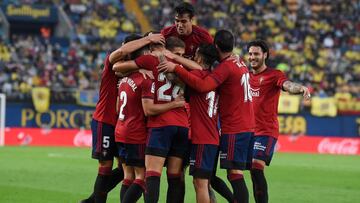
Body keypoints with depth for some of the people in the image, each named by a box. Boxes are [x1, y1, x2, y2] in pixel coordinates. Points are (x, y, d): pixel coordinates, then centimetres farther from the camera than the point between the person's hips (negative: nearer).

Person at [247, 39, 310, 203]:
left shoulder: (274, 75, -5)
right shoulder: (247, 76, 13)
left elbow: (288, 85, -25)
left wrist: (300, 88, -46)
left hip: (266, 131, -6)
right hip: (249, 131, 6)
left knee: (257, 168, -19)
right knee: (253, 171, 7)